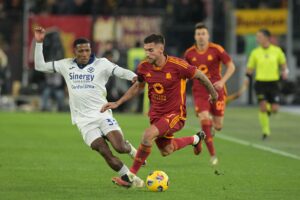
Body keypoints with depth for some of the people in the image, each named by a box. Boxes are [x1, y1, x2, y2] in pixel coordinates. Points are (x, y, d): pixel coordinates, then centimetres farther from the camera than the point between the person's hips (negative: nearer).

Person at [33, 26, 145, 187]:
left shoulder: (101, 64, 0)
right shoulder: (66, 65, 10)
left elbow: (121, 72, -13)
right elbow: (40, 66, 15)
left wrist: (134, 77, -35)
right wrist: (39, 42, 7)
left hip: (102, 114, -1)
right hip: (84, 120, 2)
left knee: (120, 147, -18)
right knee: (105, 153, -12)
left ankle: (130, 149, 20)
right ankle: (130, 178, 4)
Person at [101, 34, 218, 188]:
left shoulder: (177, 65, -23)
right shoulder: (144, 67, -8)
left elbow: (199, 75, -6)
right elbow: (138, 87, 13)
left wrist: (213, 93, 8)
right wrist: (117, 103, 6)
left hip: (175, 113, -6)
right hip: (156, 114, 6)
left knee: (148, 134, -30)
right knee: (165, 151, 20)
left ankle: (131, 175, -19)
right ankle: (195, 139, 50)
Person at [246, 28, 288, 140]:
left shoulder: (276, 50, 0)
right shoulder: (255, 52, 1)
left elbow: (283, 63, 16)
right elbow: (250, 69, 7)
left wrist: (284, 71, -1)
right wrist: (247, 77, -9)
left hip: (273, 82, 0)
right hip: (260, 82, 0)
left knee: (274, 109, -4)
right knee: (262, 107, -13)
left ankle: (267, 111, 34)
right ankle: (265, 131, 1)